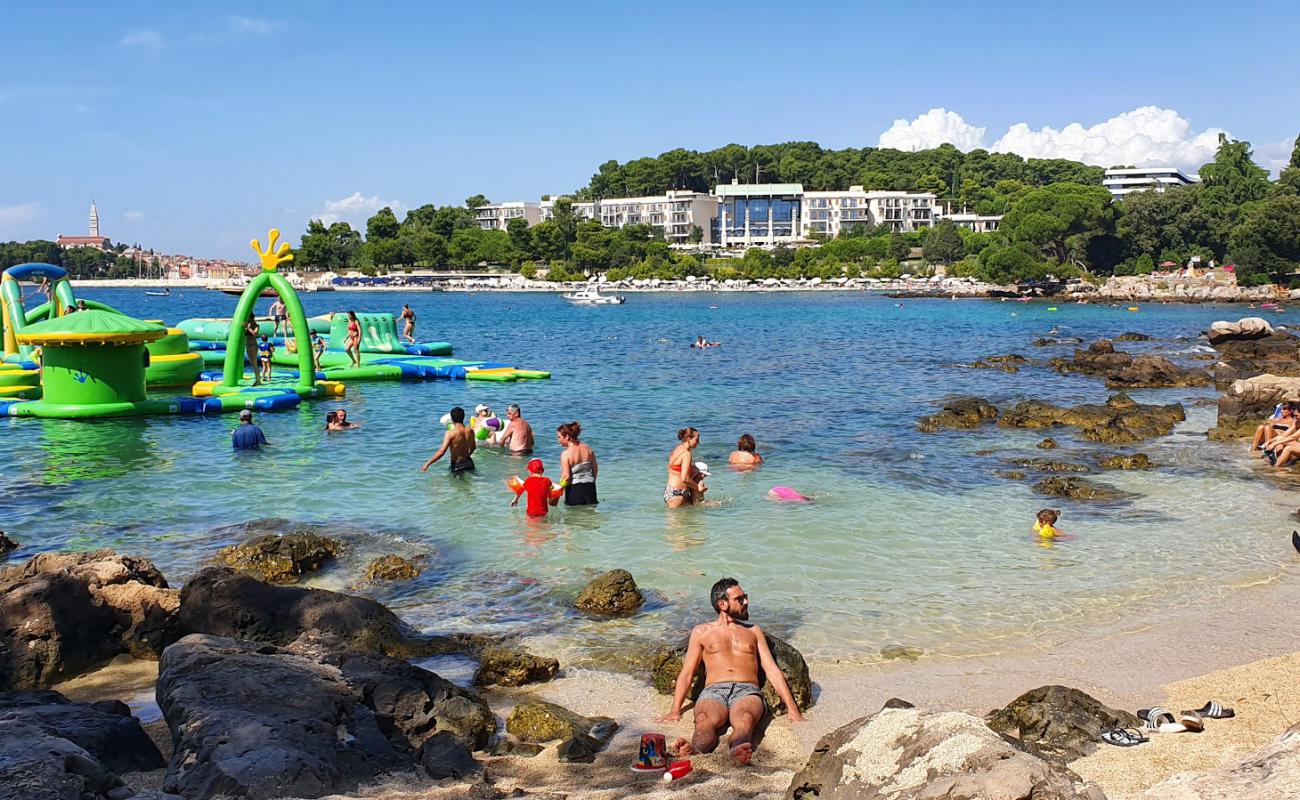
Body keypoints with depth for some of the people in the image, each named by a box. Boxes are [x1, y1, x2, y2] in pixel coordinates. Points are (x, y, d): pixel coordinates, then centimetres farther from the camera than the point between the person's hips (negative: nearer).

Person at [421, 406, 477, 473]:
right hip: (469, 462, 5)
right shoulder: (470, 431, -2)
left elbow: (441, 451, -25)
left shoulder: (450, 433, -19)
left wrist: (427, 464, -19)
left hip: (457, 464, -5)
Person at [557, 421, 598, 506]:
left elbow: (566, 476, -20)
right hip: (589, 487, 5)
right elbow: (595, 469, 11)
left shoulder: (566, 454, -16)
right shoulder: (587, 448, 2)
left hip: (574, 489, -5)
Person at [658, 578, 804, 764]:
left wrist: (792, 708, 5)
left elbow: (772, 670, 19)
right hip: (713, 692, 0)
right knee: (704, 721, -38)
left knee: (744, 720, -38)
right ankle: (693, 751, -69)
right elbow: (687, 673, 16)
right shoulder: (702, 632, 23)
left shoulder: (753, 631, 28)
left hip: (747, 692, 0)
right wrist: (675, 710, 0)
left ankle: (736, 749, -70)